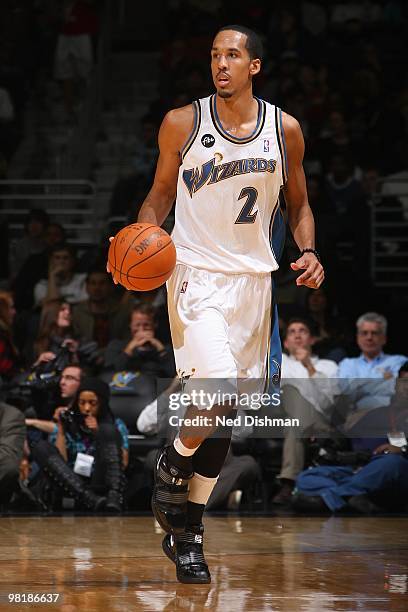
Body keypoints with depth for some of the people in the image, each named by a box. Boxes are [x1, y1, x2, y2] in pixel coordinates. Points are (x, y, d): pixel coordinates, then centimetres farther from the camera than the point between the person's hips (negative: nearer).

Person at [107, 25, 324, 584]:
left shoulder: (285, 129, 4)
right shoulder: (182, 123, -3)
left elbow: (298, 204, 15)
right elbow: (160, 195, 7)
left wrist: (308, 251, -3)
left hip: (254, 279, 3)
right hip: (197, 272, -3)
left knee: (223, 412, 6)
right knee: (218, 391, -23)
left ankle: (187, 532, 19)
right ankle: (172, 465, 8)